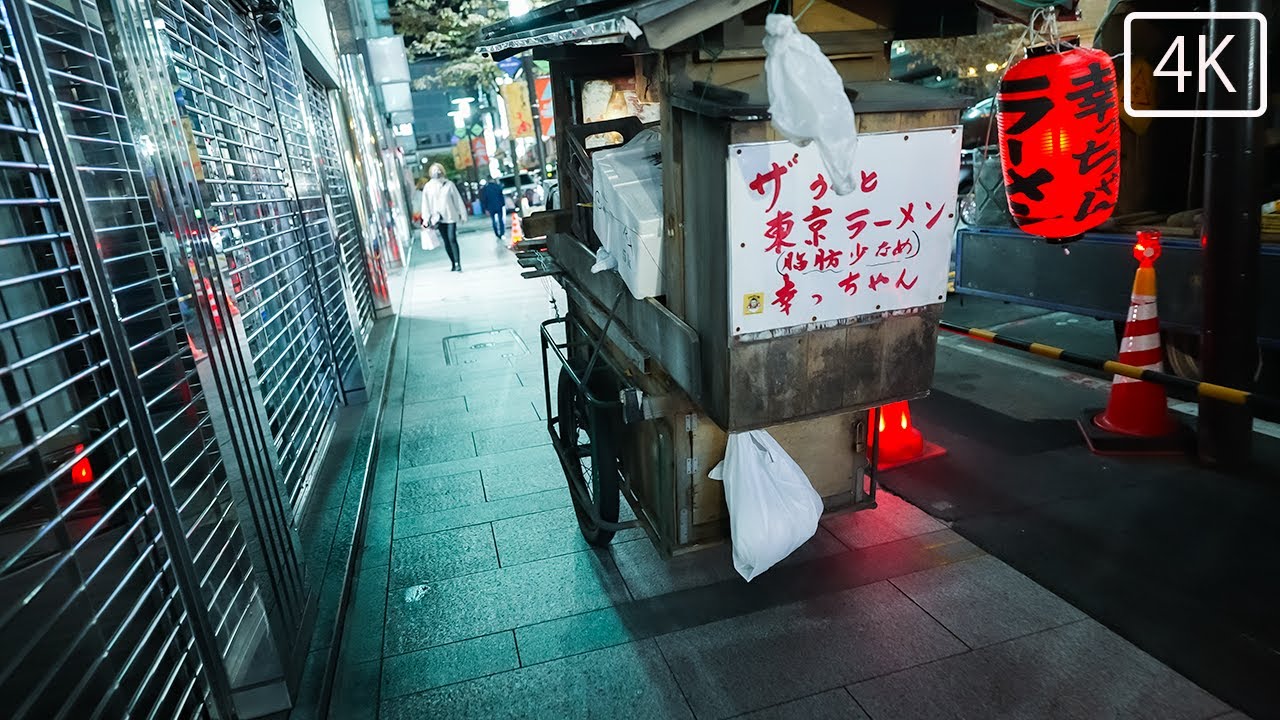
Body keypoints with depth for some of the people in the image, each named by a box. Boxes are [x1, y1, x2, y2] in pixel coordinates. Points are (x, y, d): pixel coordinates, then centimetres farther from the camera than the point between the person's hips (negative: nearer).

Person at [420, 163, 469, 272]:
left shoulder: (449, 184, 0)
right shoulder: (428, 187, 2)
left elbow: (457, 199, 2)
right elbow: (426, 204, 1)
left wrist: (462, 214, 1)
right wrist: (426, 219, -4)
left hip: (450, 216, -2)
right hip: (438, 218, 2)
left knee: (452, 239, -12)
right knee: (446, 242, 6)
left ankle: (458, 264, -13)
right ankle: (454, 264, 13)